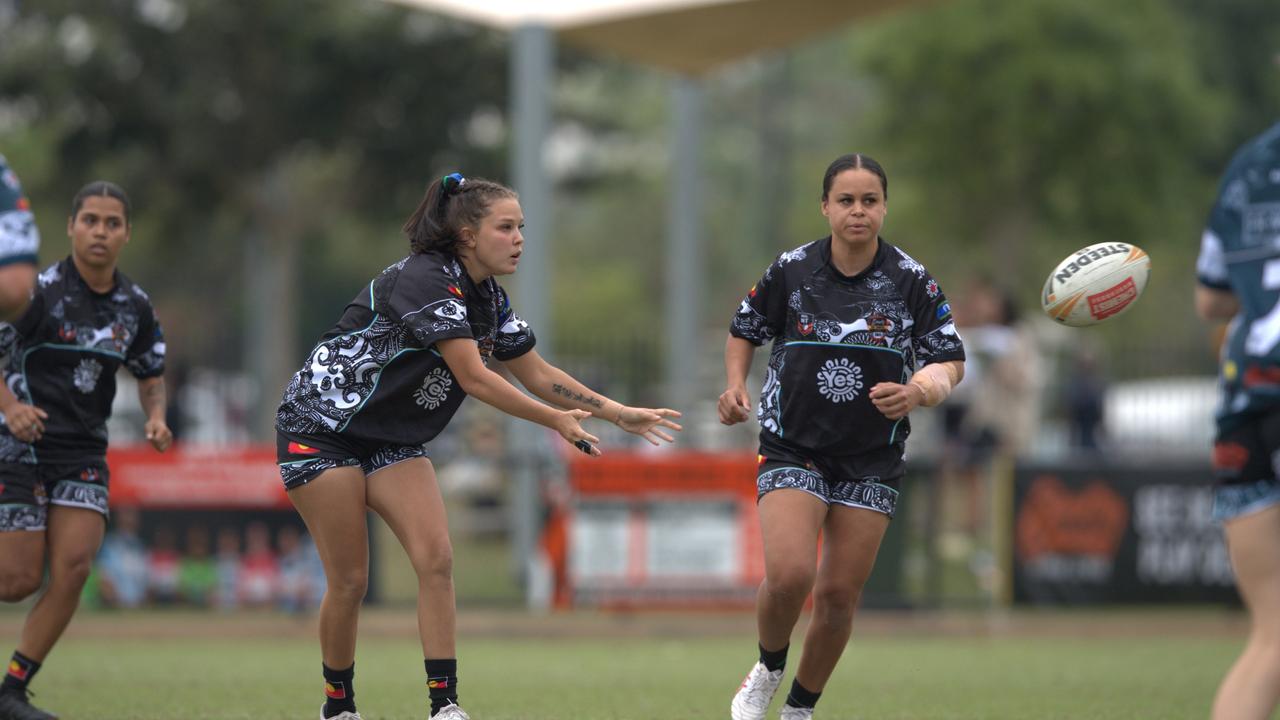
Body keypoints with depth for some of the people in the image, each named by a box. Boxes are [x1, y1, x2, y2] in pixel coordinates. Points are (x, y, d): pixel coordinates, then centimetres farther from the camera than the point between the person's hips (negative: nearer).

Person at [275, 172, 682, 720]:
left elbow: (537, 373, 11)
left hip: (392, 441, 8)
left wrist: (619, 414, 4)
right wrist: (554, 420, -27)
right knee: (349, 581, -6)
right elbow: (473, 378, -28)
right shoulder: (426, 279, -24)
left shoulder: (489, 299, 4)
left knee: (436, 558, -10)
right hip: (321, 424, -8)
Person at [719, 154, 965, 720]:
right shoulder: (791, 270, -4)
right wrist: (735, 385, -6)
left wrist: (919, 391, -22)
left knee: (839, 595, 2)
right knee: (789, 575, -21)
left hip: (871, 458, 1)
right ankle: (768, 669, 10)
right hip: (792, 448, -1)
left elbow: (951, 361, 0)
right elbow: (744, 329, 12)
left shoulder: (911, 281, -5)